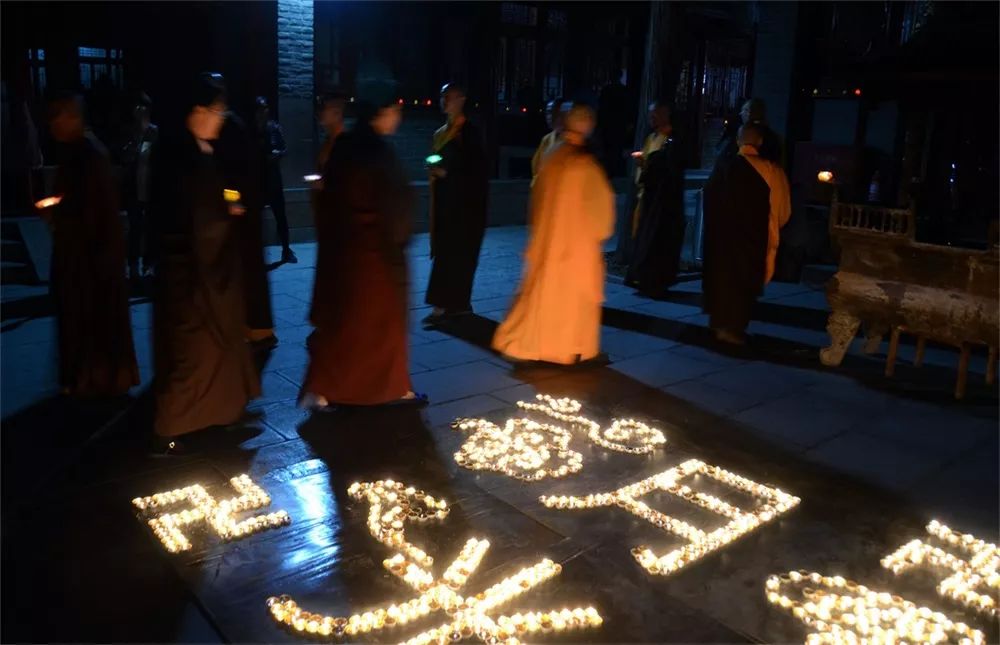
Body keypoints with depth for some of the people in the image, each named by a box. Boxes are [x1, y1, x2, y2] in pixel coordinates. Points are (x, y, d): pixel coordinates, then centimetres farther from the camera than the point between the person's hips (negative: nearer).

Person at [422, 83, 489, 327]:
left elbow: (476, 169, -14)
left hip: (465, 201, -8)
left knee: (453, 252, -9)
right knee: (448, 251, 8)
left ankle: (443, 305, -9)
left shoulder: (470, 132, -9)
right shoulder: (440, 134, 15)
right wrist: (434, 170, 6)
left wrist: (446, 173, -15)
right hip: (445, 199, 8)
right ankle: (459, 302, 16)